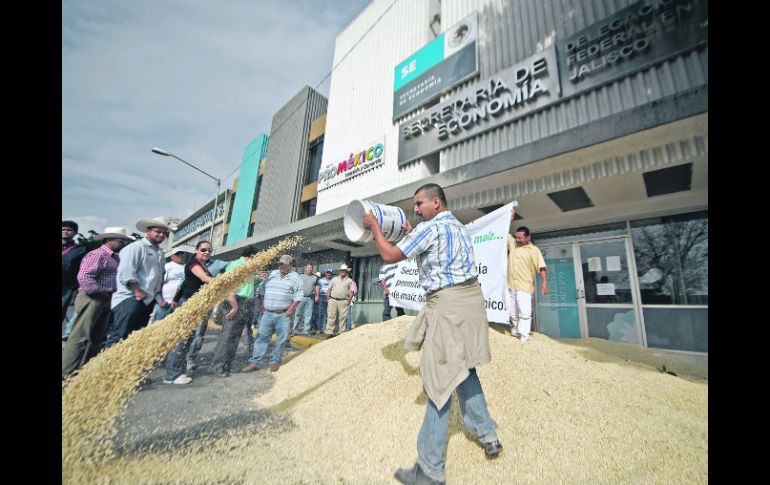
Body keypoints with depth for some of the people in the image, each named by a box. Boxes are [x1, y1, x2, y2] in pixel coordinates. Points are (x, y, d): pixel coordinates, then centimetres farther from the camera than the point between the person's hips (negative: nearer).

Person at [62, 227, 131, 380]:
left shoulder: (115, 257, 15)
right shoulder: (97, 255, -12)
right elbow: (84, 277, -20)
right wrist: (101, 292, -18)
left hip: (106, 300, 9)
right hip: (92, 299, -9)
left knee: (97, 337, 14)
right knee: (81, 336, -3)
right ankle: (67, 371, 7)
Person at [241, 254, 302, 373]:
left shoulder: (295, 277, -3)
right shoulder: (271, 274, 9)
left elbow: (298, 295, -7)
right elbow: (261, 290, 13)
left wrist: (291, 309, -13)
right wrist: (261, 305, 6)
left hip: (283, 314, -3)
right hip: (267, 313, 3)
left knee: (280, 339, 5)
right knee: (262, 337, 5)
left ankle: (275, 361, 19)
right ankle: (254, 362, 13)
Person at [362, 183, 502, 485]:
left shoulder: (430, 227, -11)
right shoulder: (459, 227, 17)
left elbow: (390, 256, -10)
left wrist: (375, 227, 3)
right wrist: (411, 235, 27)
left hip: (449, 304, -9)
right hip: (470, 298, 10)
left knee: (441, 380, -3)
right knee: (463, 369, 22)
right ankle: (488, 435, 35)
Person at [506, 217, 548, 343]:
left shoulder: (534, 250, 0)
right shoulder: (512, 244, 12)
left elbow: (541, 266, -6)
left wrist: (544, 281, -17)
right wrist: (510, 217, 13)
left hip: (524, 287, -5)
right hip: (510, 286, 5)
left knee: (525, 313, -9)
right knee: (512, 313, 12)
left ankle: (524, 337, -5)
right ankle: (515, 332, 28)